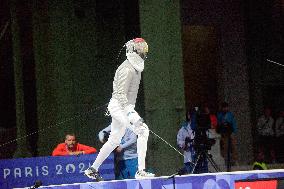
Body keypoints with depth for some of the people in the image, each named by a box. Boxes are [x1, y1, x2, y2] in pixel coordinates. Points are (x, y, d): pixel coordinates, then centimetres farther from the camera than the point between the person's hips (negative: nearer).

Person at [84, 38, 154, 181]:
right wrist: (130, 113, -34)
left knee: (114, 141, 18)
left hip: (125, 107, 10)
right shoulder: (127, 69, -18)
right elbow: (121, 94, -25)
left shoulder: (135, 68, 13)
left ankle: (93, 169, 29)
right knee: (143, 131, -21)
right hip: (120, 107, -10)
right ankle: (141, 171, -22)